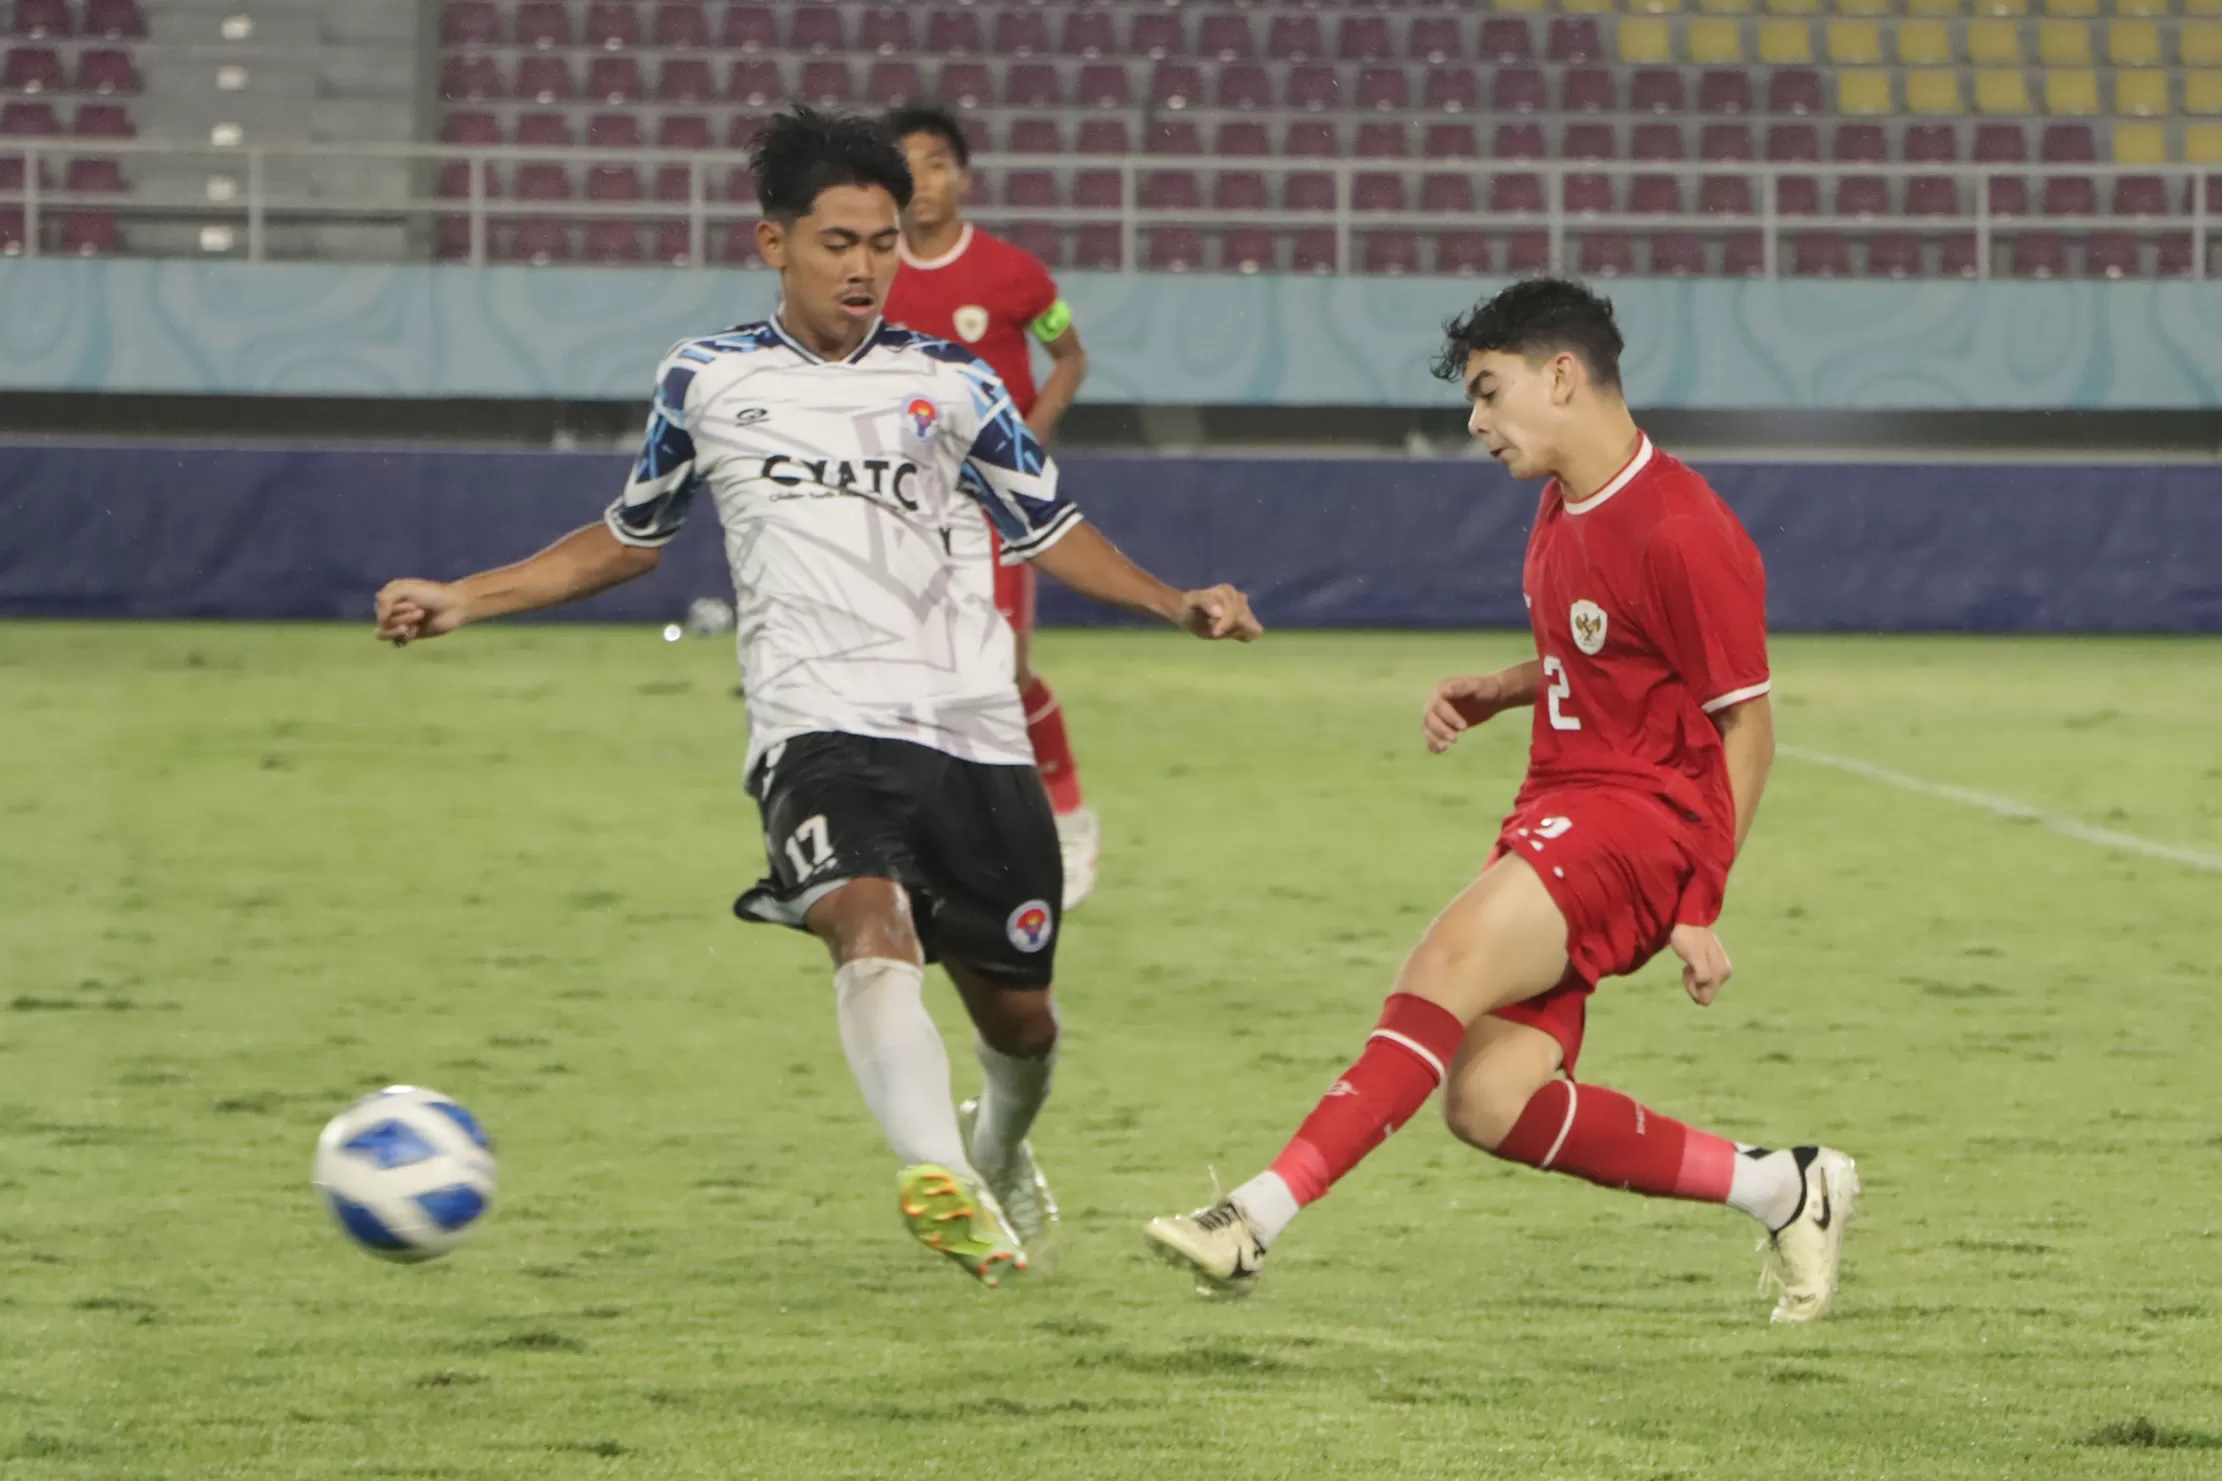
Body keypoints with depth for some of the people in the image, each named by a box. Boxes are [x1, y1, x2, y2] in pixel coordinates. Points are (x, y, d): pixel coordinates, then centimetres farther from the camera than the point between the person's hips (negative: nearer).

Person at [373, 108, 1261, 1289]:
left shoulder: (950, 385, 10)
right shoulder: (705, 383, 10)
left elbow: (1050, 529, 18)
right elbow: (625, 539, 24)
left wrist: (1176, 605, 3)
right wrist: (462, 601, 18)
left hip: (975, 736, 2)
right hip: (821, 727, -2)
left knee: (1016, 1014, 9)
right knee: (874, 929, -32)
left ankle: (1001, 1156, 44)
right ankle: (937, 1181, -51)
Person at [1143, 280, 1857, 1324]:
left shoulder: (1681, 532, -14)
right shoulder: (1564, 507, 15)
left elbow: (1745, 722, -11)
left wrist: (1701, 906, -14)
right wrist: (1492, 693, 10)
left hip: (1643, 817, -9)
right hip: (1558, 810, 9)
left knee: (1448, 967, -30)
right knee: (1488, 1104, -4)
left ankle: (1262, 1213, -41)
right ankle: (1780, 1189, 10)